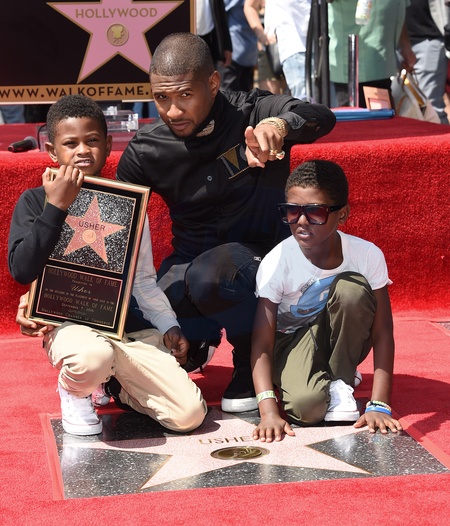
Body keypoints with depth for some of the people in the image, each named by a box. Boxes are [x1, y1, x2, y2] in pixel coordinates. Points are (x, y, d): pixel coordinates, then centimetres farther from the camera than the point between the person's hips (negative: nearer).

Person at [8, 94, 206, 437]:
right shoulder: (35, 201, 1)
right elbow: (22, 270, -15)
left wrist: (169, 327, 6)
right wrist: (55, 207, -17)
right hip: (70, 326, -4)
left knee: (190, 413, -10)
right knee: (93, 357, -42)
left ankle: (114, 385, 19)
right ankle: (74, 391, -2)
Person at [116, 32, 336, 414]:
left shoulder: (252, 113, -13)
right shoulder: (146, 151, -6)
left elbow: (322, 118, -30)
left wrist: (279, 124, -54)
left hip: (262, 255, -4)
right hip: (191, 260, 4)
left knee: (208, 277, -36)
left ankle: (254, 358, -6)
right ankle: (197, 344, 18)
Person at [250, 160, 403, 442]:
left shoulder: (367, 255, -23)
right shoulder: (277, 262, -25)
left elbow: (382, 333, -21)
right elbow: (262, 342, -25)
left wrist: (379, 406, -29)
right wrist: (269, 412, -38)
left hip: (343, 338, 3)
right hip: (293, 339, -3)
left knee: (352, 288, -31)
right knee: (306, 406, -35)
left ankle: (340, 381, -10)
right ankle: (325, 385, 2)